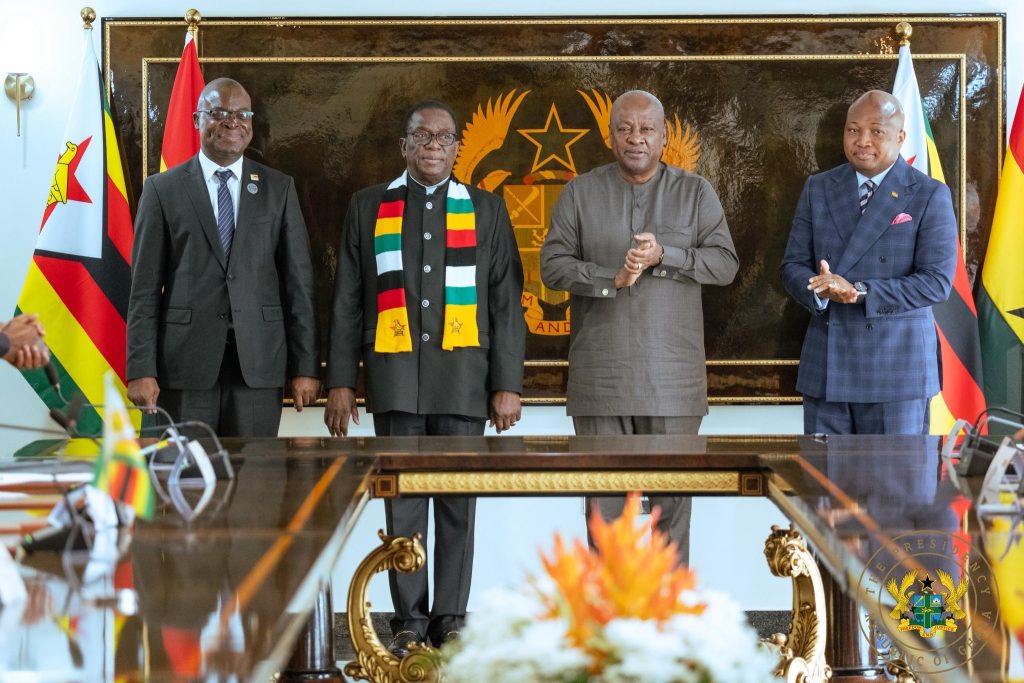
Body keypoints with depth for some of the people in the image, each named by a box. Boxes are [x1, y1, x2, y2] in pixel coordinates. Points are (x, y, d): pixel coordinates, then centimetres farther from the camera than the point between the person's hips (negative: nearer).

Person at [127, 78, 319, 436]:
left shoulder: (278, 188, 9)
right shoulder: (163, 189, 5)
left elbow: (298, 281, 6)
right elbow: (145, 288, 2)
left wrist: (305, 366, 0)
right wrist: (141, 369, -5)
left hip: (258, 361, 1)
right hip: (185, 361, -1)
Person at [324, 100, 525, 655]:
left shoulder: (486, 209, 8)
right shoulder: (368, 207, 10)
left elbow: (506, 303, 4)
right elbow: (347, 302, 8)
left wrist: (508, 384, -3)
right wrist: (340, 381, 2)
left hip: (462, 374, 0)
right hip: (395, 374, 0)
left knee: (457, 502, 3)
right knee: (402, 503, 2)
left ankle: (450, 620, 12)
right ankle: (409, 622, 10)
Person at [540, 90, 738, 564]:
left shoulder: (695, 193, 5)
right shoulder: (581, 192, 6)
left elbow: (725, 262, -2)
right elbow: (552, 264, 0)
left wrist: (663, 256, -17)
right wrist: (611, 279, -16)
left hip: (673, 377, 0)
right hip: (600, 376, 0)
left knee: (672, 492, 4)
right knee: (605, 493, 4)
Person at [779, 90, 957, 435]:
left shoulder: (930, 196, -2)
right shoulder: (817, 189, 10)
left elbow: (937, 282, -9)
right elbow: (792, 266, 8)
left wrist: (859, 291, -20)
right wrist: (823, 290, -16)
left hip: (895, 367, -3)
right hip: (825, 367, 3)